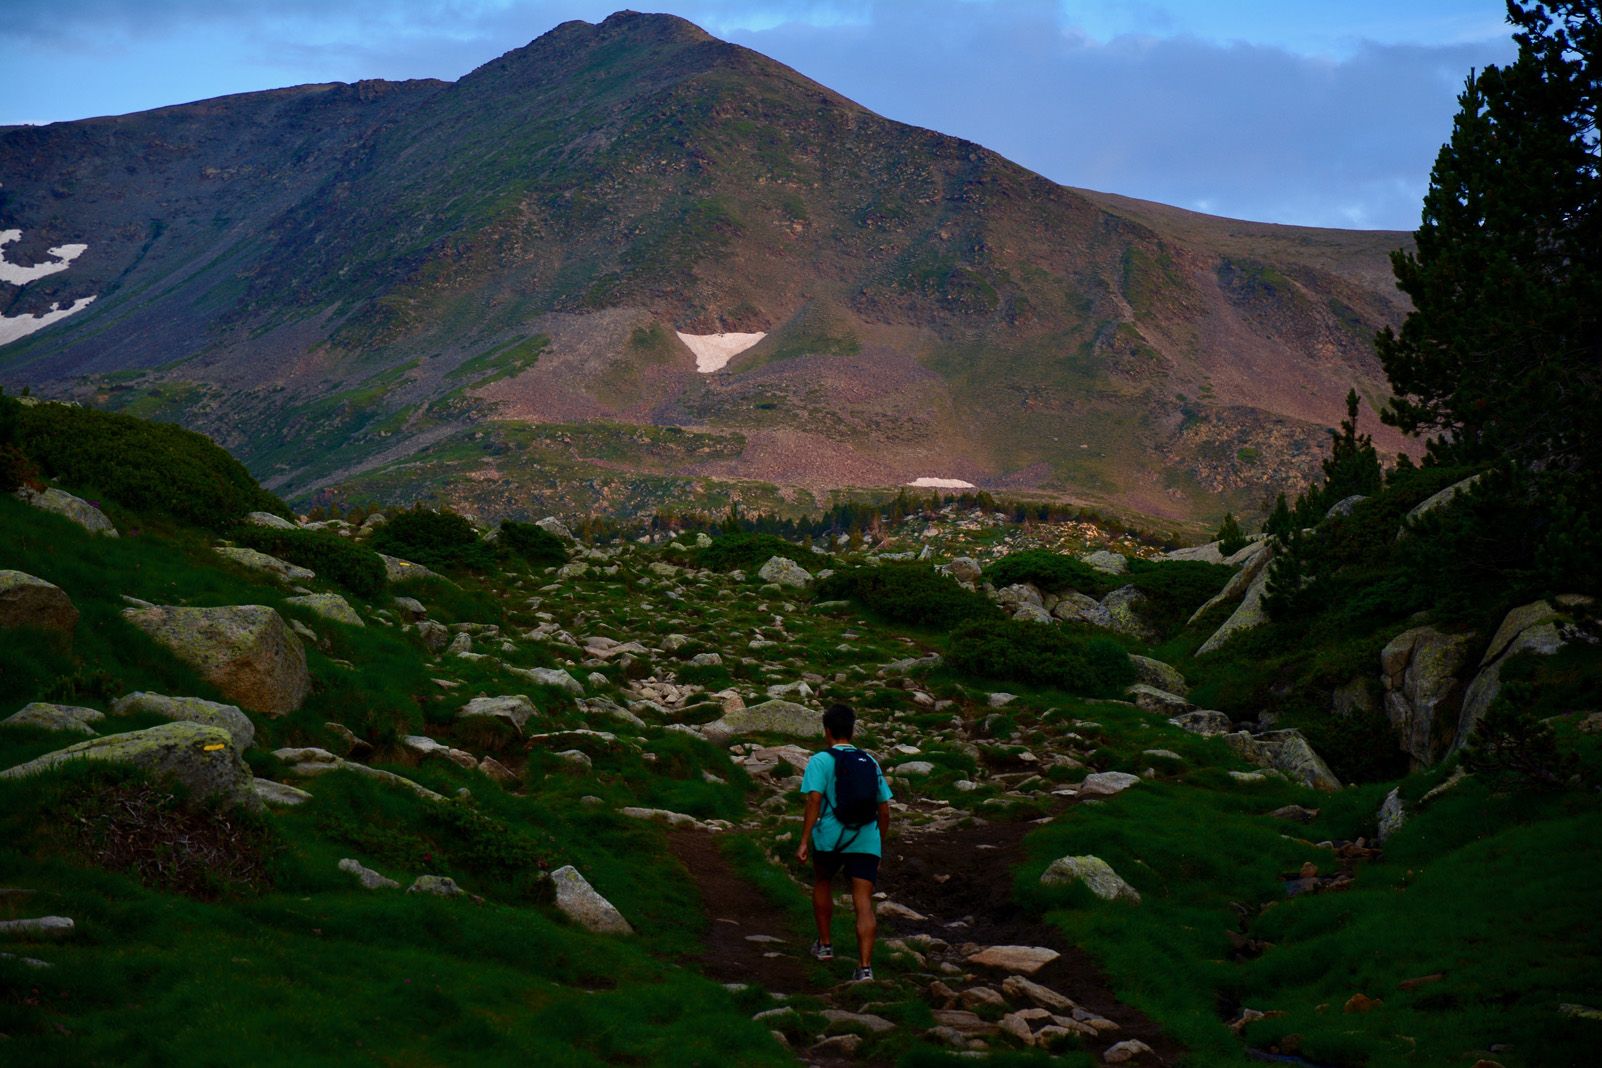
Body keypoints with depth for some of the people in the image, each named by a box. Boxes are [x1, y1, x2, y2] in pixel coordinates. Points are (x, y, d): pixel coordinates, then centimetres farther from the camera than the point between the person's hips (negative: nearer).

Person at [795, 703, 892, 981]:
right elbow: (884, 810, 14)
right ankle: (865, 966, -14)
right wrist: (880, 847, 24)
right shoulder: (871, 762, 13)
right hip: (866, 840, 2)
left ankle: (825, 945, 35)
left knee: (821, 884, 26)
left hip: (830, 838, -2)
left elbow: (814, 800, -14)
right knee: (864, 903, -3)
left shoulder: (820, 761, -2)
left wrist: (804, 841, -14)